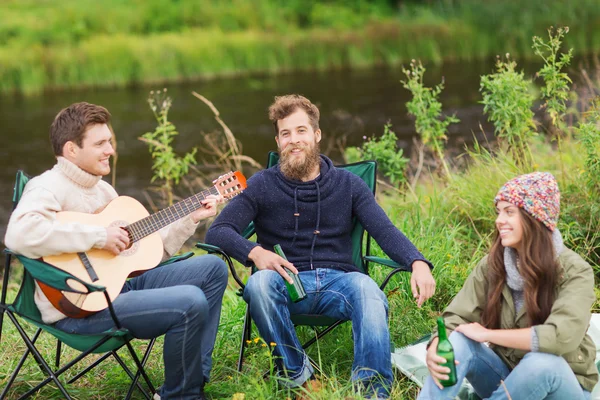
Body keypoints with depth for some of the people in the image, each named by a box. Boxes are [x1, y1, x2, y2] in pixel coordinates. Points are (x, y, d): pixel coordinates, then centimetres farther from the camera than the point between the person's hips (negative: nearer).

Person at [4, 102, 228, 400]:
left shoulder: (103, 189, 16)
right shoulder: (49, 187, -12)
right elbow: (19, 234, -35)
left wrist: (191, 219, 12)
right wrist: (98, 236, -29)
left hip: (120, 283, 10)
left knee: (212, 268, 8)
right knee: (190, 303, -25)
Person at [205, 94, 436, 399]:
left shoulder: (347, 185, 11)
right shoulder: (263, 185, 7)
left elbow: (385, 230, -1)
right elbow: (217, 231, -1)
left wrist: (417, 263, -23)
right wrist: (254, 252, -24)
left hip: (338, 281, 0)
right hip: (287, 282, 0)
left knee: (368, 290, -34)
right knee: (259, 284, -35)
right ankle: (297, 374, -20)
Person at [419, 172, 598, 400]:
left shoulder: (574, 271, -17)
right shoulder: (492, 264, -4)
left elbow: (562, 337, -31)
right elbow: (457, 317, -9)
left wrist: (487, 334, -23)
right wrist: (435, 348, -33)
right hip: (506, 374, 3)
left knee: (542, 362, -36)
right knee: (458, 343, -23)